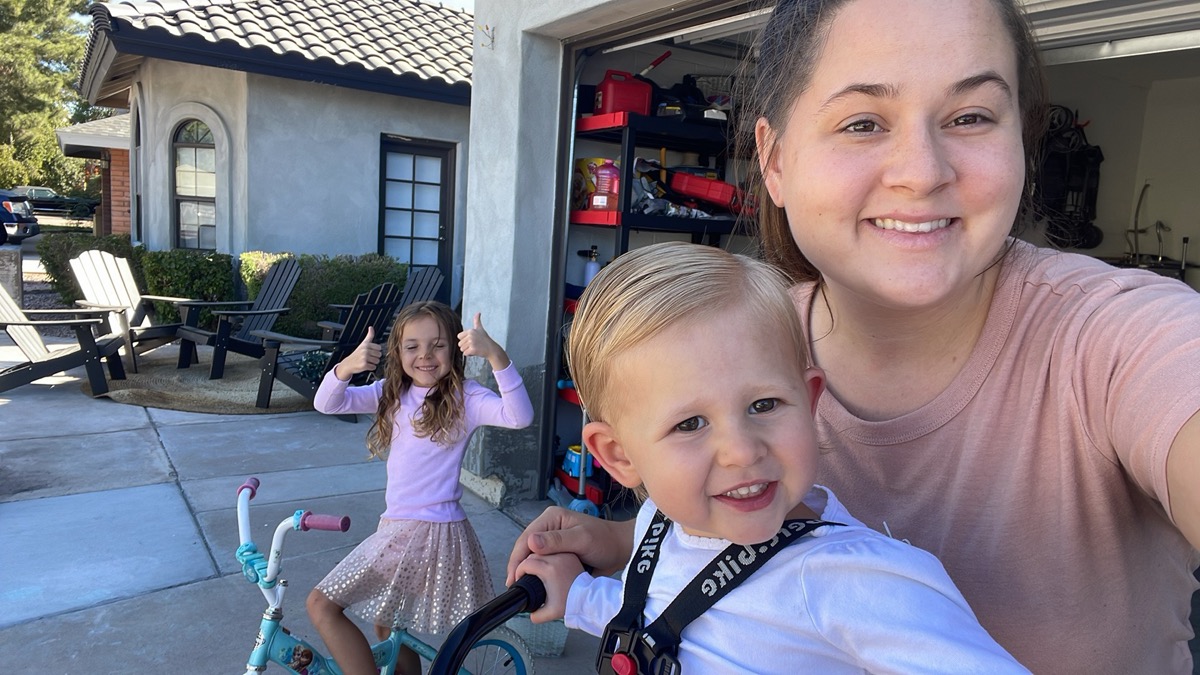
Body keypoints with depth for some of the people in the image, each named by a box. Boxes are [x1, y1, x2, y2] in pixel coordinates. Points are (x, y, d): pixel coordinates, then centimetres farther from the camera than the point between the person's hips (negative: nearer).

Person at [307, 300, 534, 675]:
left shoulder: (464, 397, -11)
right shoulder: (392, 392, 7)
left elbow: (519, 416, -29)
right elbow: (327, 404, -3)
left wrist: (495, 354, -42)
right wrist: (346, 367, -24)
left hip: (432, 533, -7)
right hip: (397, 527, 7)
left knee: (321, 605, -5)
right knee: (389, 633, 21)